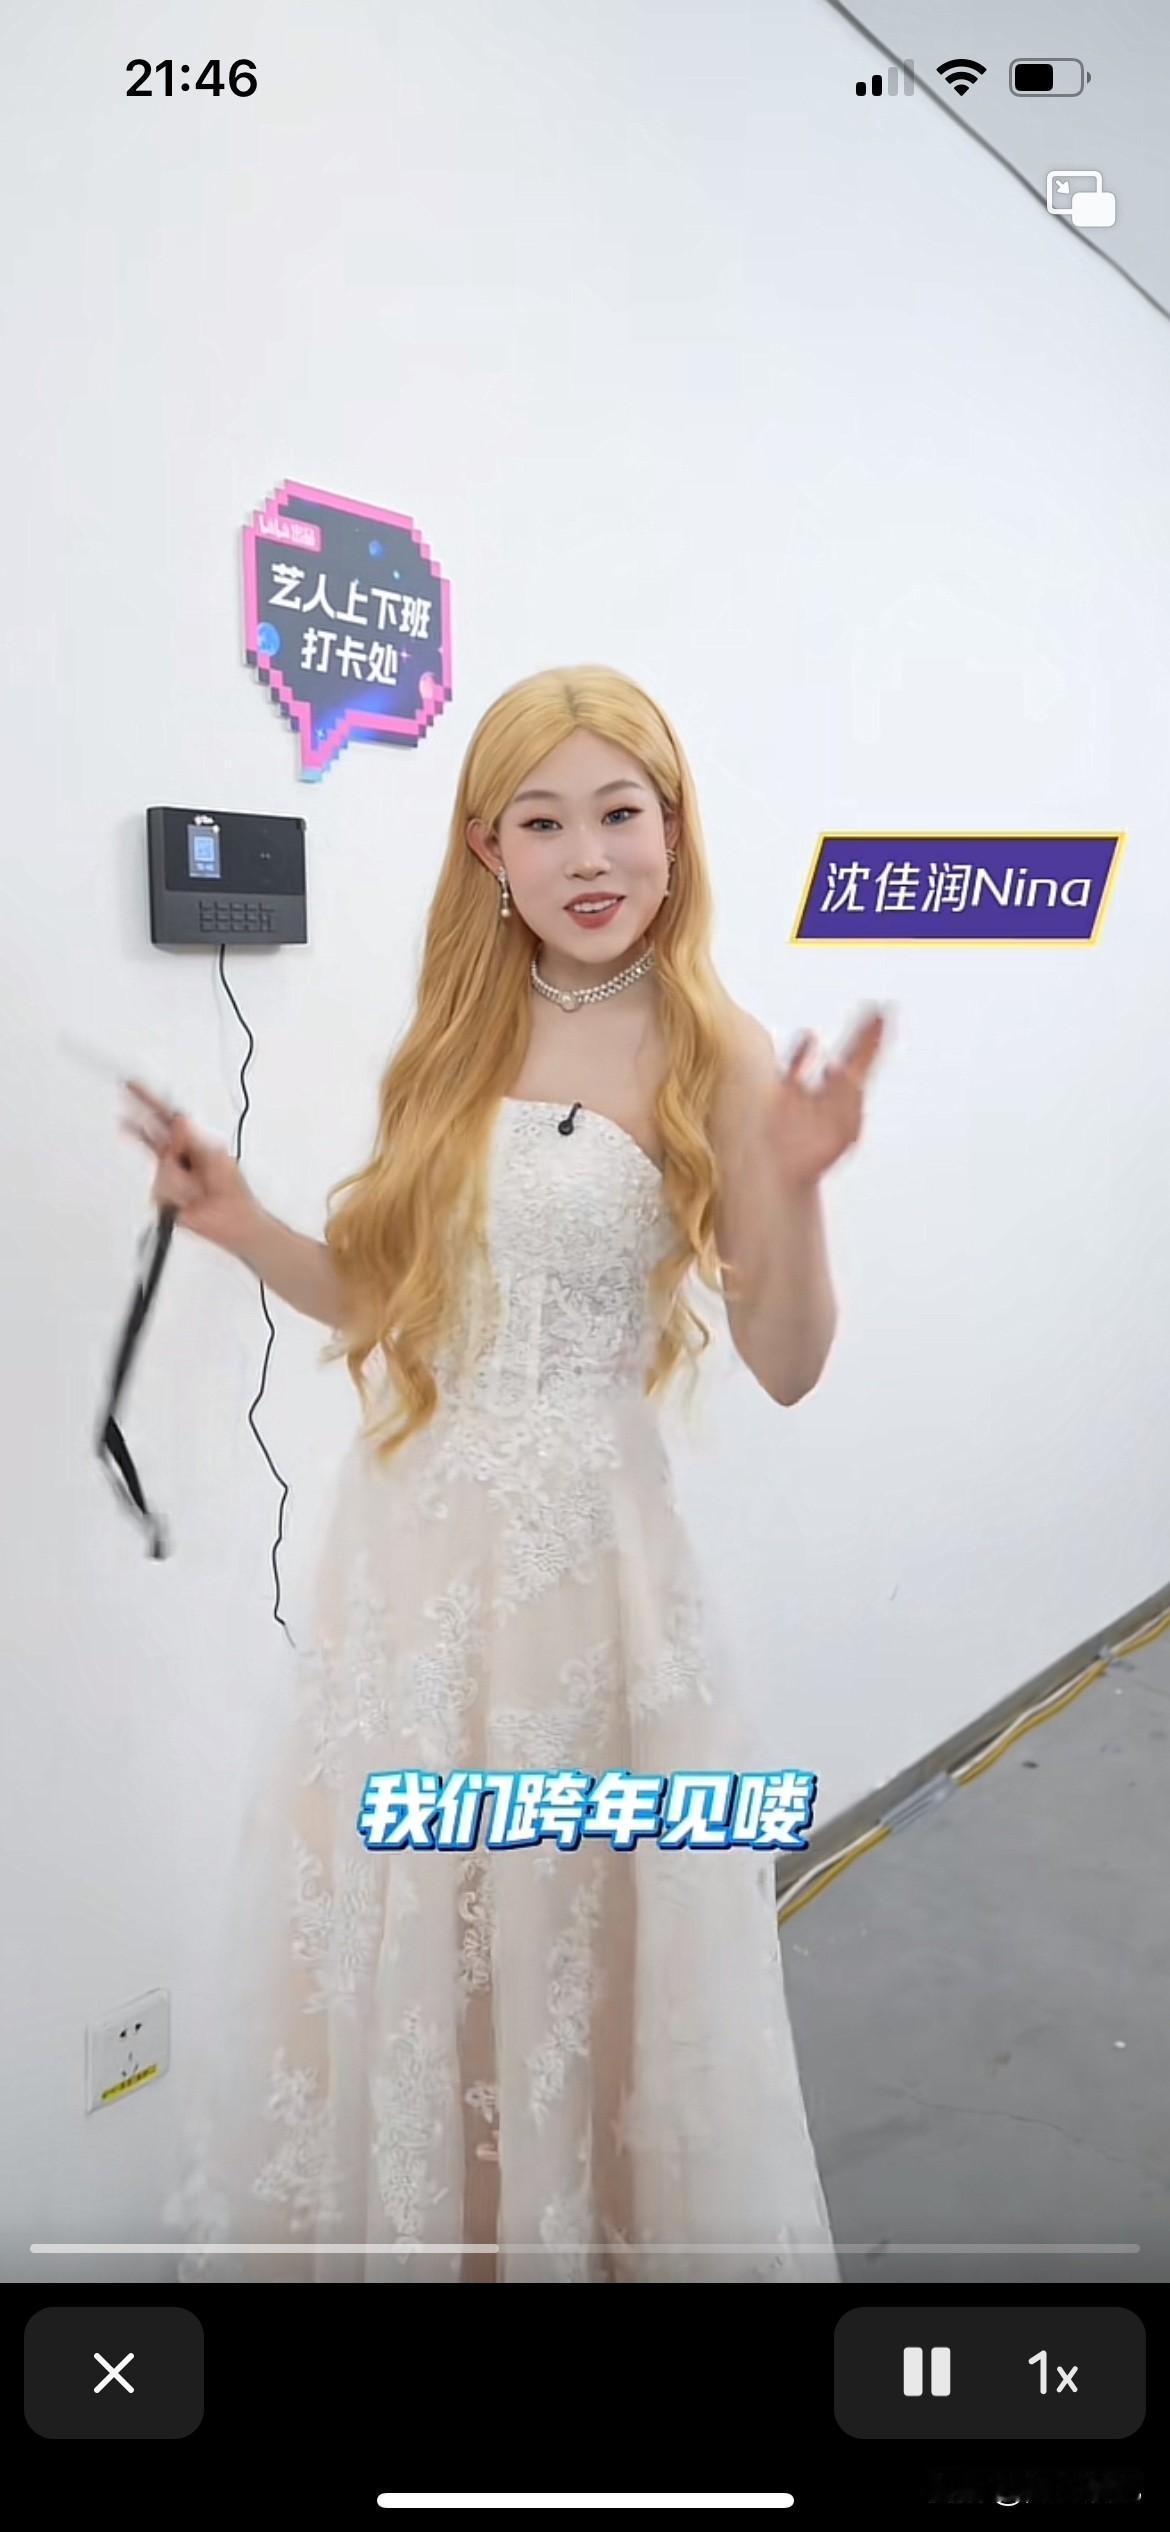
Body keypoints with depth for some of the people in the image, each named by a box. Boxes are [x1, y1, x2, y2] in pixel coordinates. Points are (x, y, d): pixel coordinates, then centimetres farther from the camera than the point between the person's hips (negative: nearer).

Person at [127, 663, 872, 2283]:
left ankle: (593, 2232, 37)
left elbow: (785, 1360, -12)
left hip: (584, 1546, -4)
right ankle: (412, 2236, 41)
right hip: (412, 1541, 5)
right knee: (397, 1931, 16)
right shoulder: (448, 1048, 7)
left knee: (574, 1936, 10)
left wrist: (792, 1180, -27)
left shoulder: (713, 1059, -7)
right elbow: (389, 1304, 11)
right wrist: (240, 1226, -1)